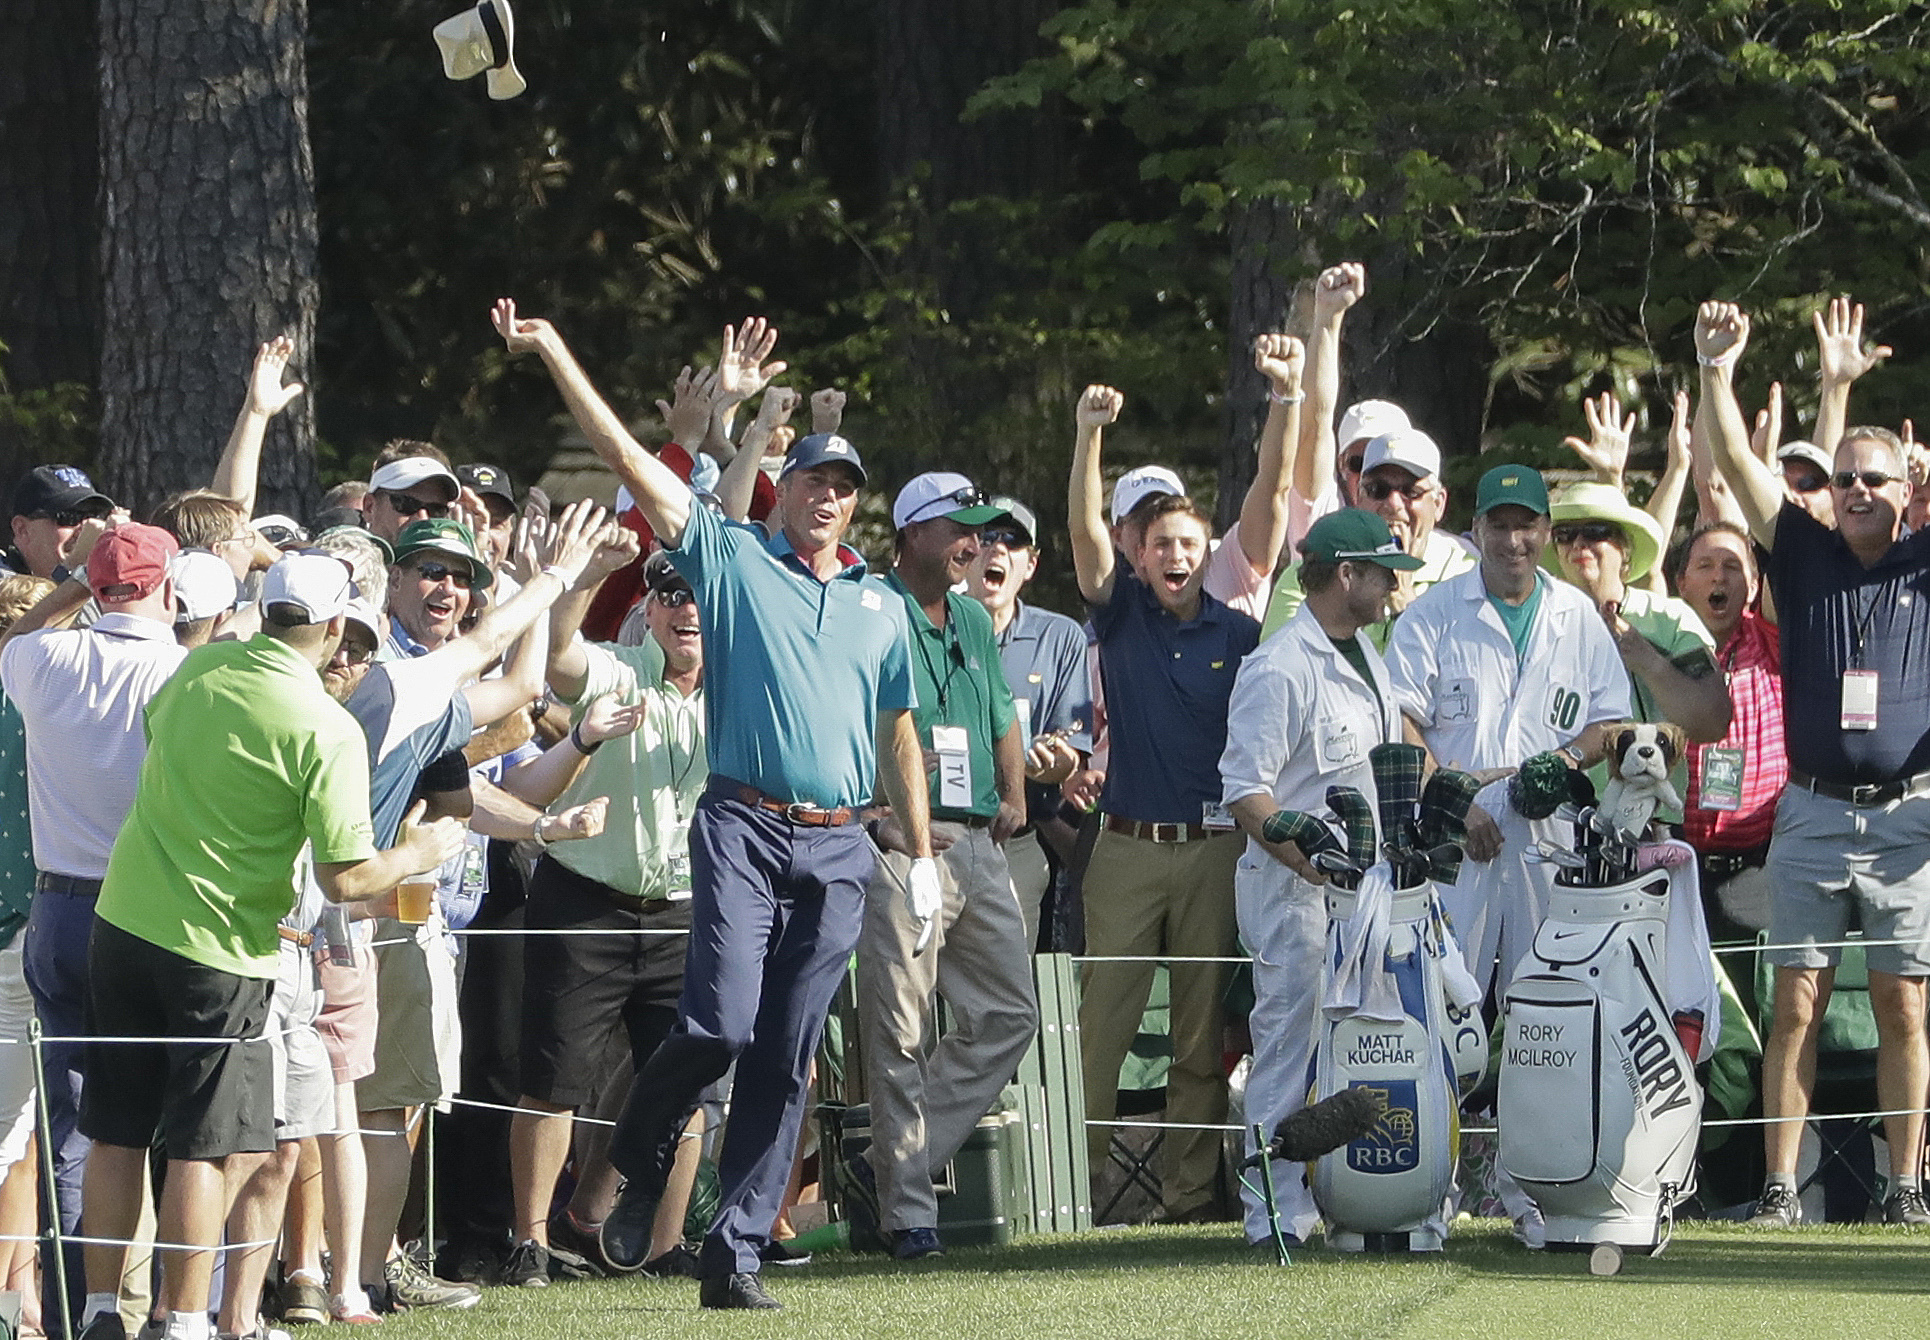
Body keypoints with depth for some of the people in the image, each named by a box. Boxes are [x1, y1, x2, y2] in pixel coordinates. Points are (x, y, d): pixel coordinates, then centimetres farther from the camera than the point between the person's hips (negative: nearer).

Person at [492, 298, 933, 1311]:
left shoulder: (882, 609, 18)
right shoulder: (732, 559, 7)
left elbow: (897, 736, 22)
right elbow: (629, 458, 2)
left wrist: (922, 852, 18)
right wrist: (553, 354, -4)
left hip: (839, 848, 4)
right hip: (744, 828, -4)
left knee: (787, 1060, 1)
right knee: (719, 1024, -17)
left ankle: (735, 1254, 4)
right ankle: (639, 1168, 10)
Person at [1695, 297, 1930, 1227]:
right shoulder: (1805, 557, 9)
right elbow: (1737, 465, 1)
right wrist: (1716, 374, -13)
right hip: (1812, 816, 1)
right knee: (1796, 1003, -2)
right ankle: (1779, 1186, -1)